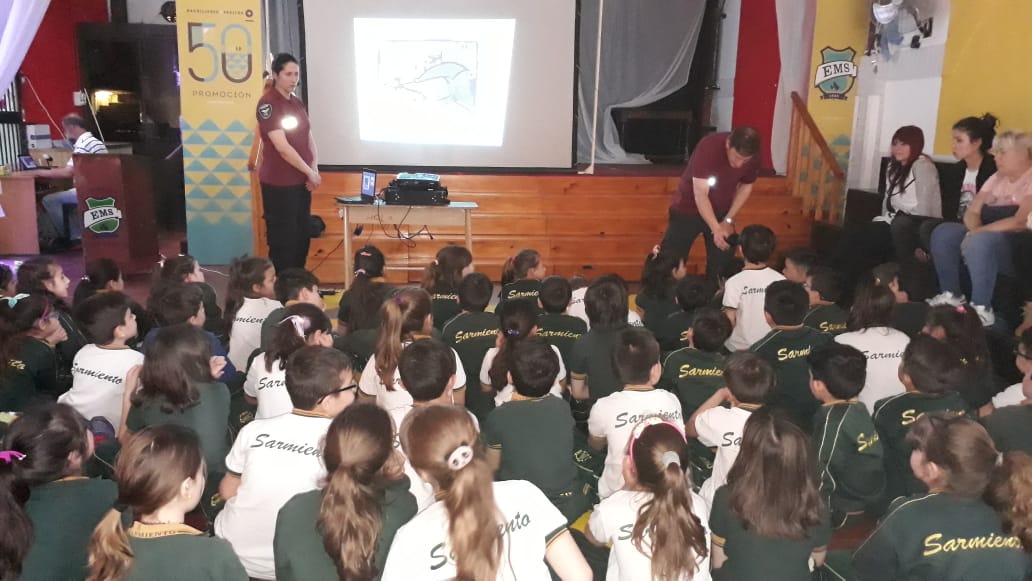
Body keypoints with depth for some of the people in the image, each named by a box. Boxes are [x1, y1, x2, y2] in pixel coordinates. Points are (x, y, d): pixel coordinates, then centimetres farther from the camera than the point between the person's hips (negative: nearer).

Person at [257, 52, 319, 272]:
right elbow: (282, 147, -19)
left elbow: (308, 138, 12)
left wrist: (314, 170, -3)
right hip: (279, 183, -8)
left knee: (302, 238, 12)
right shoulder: (268, 103, -13)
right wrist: (310, 172, -14)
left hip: (301, 181, 8)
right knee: (283, 241, -1)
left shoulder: (297, 103, 11)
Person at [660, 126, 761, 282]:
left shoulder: (753, 158, -17)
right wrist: (716, 229, -36)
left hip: (720, 212, 4)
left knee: (722, 263, 6)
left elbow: (746, 187, 2)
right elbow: (700, 194, -31)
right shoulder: (709, 147, -31)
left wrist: (728, 220, -7)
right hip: (688, 208, -4)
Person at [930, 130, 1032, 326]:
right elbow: (971, 212, 8)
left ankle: (981, 309, -32)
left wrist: (979, 232, -22)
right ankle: (950, 295, -5)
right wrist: (974, 231, -14)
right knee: (943, 233, -11)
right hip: (989, 238, 8)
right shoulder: (997, 178, 14)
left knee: (980, 242, -37)